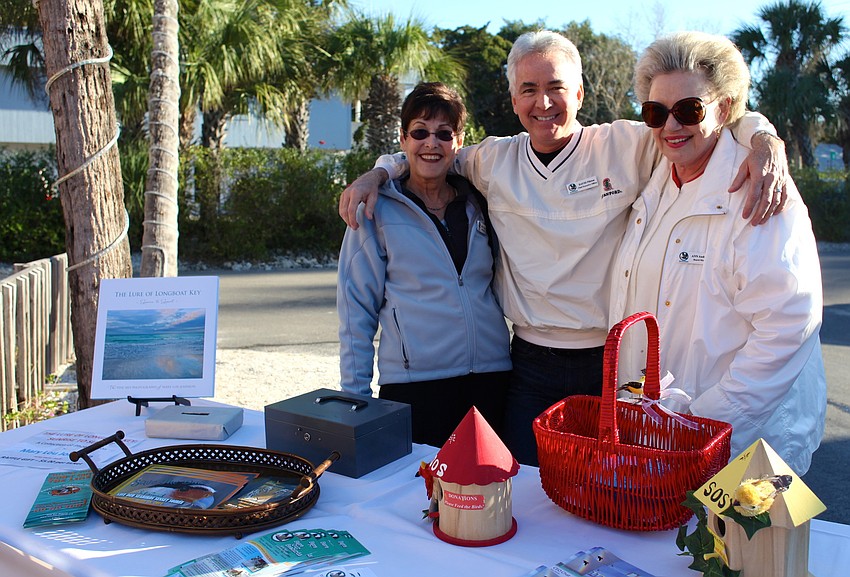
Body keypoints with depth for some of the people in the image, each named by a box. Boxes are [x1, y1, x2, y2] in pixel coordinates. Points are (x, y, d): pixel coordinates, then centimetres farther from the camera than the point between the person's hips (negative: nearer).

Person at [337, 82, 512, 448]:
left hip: (491, 378, 3)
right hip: (413, 383, -3)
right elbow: (356, 309, 1)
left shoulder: (477, 205, 11)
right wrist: (355, 396, -2)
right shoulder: (378, 212, 1)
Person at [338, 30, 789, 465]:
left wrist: (766, 141, -22)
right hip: (532, 364, 2)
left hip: (614, 363, -2)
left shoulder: (626, 145, -5)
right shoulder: (495, 159, 4)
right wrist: (379, 172, 8)